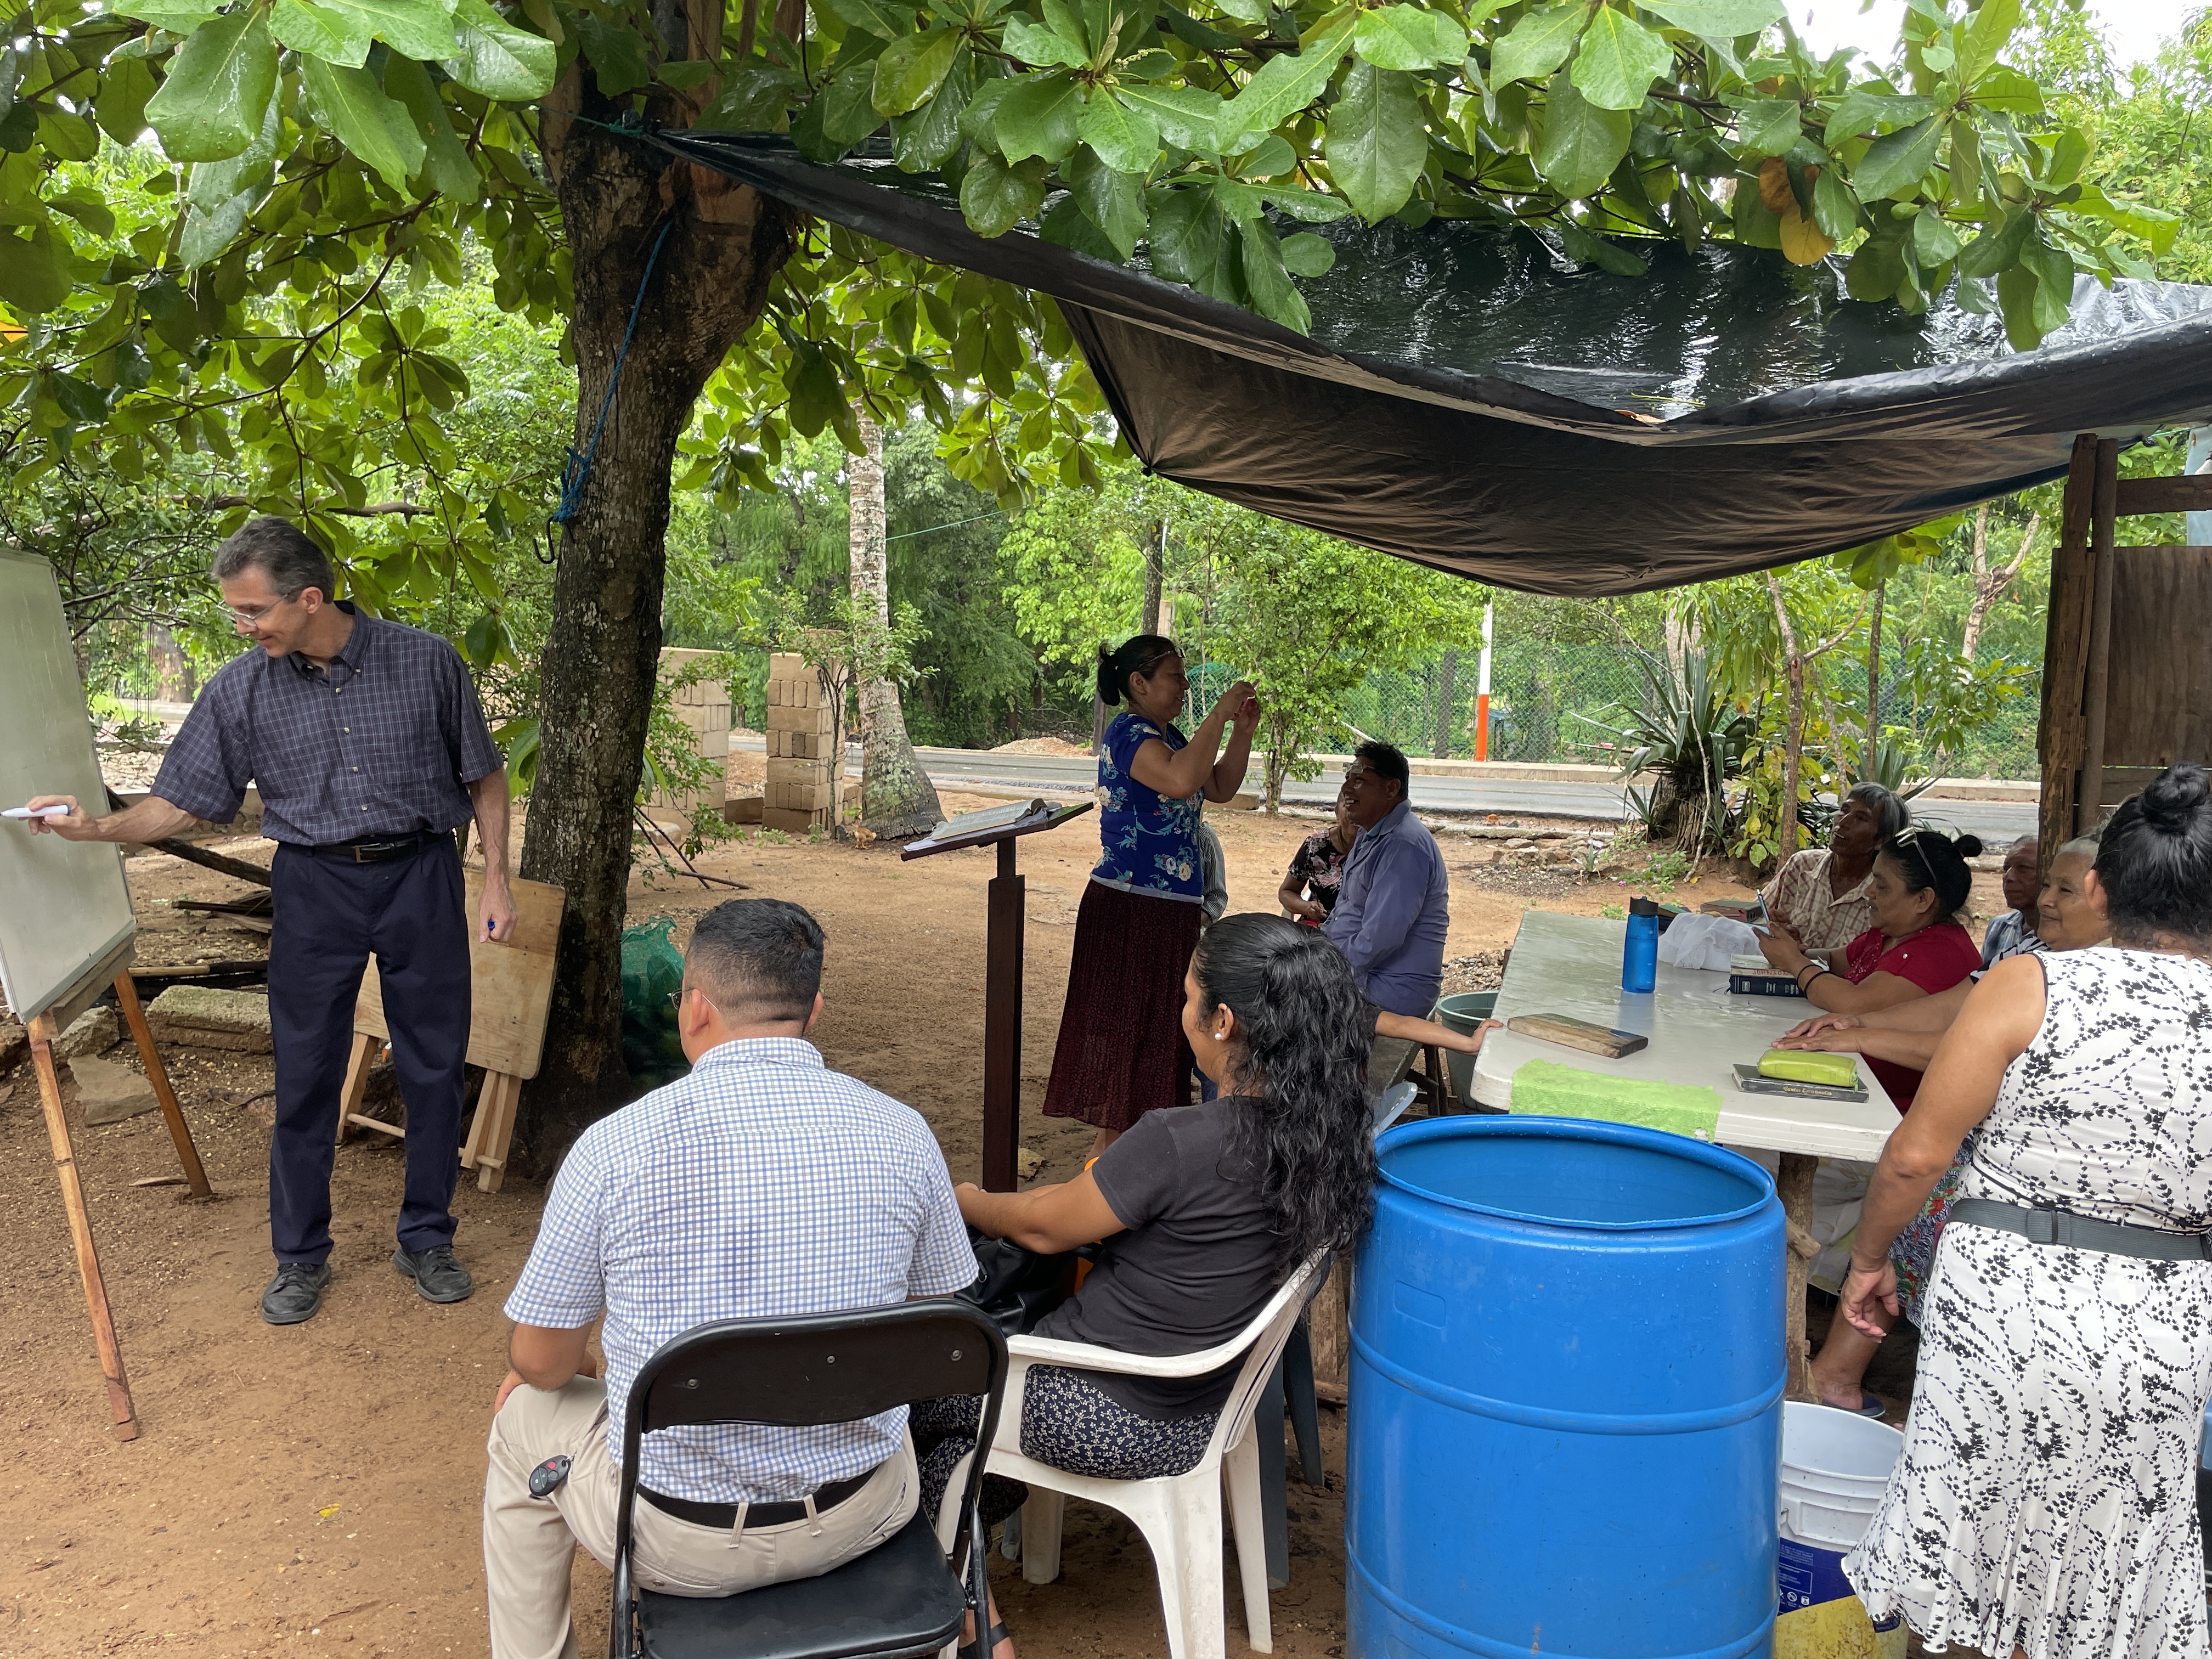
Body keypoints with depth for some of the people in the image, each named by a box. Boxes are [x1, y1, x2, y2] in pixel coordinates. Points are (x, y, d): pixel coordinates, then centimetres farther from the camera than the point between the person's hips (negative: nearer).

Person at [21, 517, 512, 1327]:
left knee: (434, 1065, 7)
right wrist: (97, 826, -16)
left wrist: (496, 879, -2)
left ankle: (426, 1239, 24)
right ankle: (300, 1256, 22)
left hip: (421, 874, -1)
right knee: (306, 1076, 5)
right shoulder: (241, 690, -2)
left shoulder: (425, 662, -6)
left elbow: (484, 775, 2)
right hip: (314, 885, 1)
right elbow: (180, 802, 2)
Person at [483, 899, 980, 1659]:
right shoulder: (901, 1133, -10)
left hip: (678, 1539, -2)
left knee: (522, 1412, 26)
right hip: (861, 1518, 3)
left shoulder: (614, 1145, -16)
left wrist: (559, 1370, 20)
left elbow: (541, 1360, -4)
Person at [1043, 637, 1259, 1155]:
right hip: (1130, 910, -10)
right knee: (1125, 1021, -2)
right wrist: (1221, 713, -25)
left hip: (1169, 908, 10)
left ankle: (1121, 1135, 27)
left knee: (1157, 1023, 16)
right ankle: (1110, 1144, 7)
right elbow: (1181, 781, -34)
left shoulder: (1165, 735, 15)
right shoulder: (1128, 733, -16)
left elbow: (1220, 788, 21)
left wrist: (1242, 730, 7)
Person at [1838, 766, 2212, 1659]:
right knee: (2096, 1584, 18)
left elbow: (1917, 1155, -10)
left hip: (2006, 1297, -3)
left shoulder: (2030, 985, -12)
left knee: (1967, 1531, 14)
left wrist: (1870, 1257, 4)